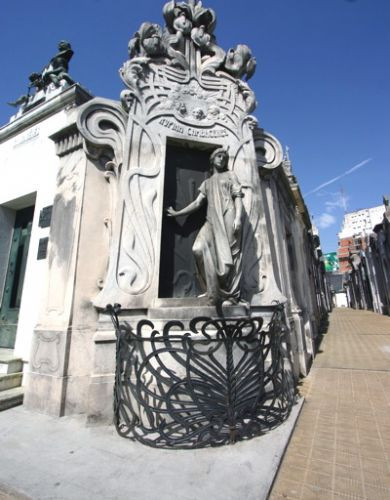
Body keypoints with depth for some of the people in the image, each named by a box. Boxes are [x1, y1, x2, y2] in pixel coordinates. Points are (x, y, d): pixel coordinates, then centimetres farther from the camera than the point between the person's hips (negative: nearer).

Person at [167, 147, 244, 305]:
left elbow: (238, 197, 5)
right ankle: (215, 291, -12)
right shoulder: (206, 182, 28)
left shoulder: (230, 175, 18)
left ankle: (231, 295, -3)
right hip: (212, 220, 3)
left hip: (228, 218, -3)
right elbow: (197, 203, 24)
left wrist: (238, 217, -11)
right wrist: (177, 213, 22)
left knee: (228, 255, -10)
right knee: (199, 249, -20)